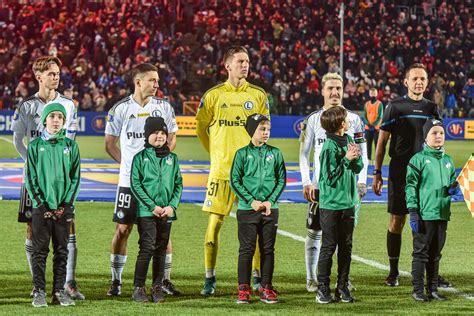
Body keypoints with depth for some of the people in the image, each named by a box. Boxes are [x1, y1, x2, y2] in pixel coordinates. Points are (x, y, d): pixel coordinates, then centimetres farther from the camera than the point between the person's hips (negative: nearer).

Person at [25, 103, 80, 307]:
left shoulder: (70, 145, 6)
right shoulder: (35, 146, 3)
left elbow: (76, 177, 5)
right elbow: (30, 178, 1)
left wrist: (67, 203, -6)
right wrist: (41, 204, -8)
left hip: (63, 207, 1)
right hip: (41, 206, -1)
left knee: (62, 251, 4)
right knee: (40, 251, -1)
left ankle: (59, 291, 9)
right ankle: (39, 292, 2)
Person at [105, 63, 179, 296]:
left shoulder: (164, 107, 4)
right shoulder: (121, 109, -1)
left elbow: (171, 139, 14)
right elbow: (110, 144, 7)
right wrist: (128, 163, -1)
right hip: (129, 180, -1)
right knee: (123, 229, 1)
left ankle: (164, 279, 14)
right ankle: (116, 281, 10)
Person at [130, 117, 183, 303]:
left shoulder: (172, 158, 11)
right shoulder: (140, 158, 0)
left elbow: (178, 184, 10)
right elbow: (135, 185, -5)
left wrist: (172, 205, -5)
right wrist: (152, 206, -12)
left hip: (166, 212, 4)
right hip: (146, 211, -4)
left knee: (161, 250, 7)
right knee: (147, 248, -10)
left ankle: (157, 287, 13)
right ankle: (139, 288, -4)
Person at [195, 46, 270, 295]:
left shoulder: (258, 95, 5)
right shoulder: (213, 95, 2)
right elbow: (201, 127, 14)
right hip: (221, 169, -1)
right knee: (214, 223, -2)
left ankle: (258, 276, 14)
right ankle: (210, 279, 7)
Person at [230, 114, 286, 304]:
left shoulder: (275, 153, 4)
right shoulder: (242, 154, -2)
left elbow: (282, 179, 5)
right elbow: (234, 181, -3)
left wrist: (271, 201, -7)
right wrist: (251, 201, -11)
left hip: (270, 209, 2)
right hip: (247, 209, -2)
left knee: (268, 249, 6)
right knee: (246, 249, 0)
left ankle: (266, 288, 13)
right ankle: (243, 289, 5)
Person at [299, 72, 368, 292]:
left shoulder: (354, 119, 6)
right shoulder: (313, 119, 4)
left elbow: (362, 154, 9)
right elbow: (304, 154, 6)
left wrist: (361, 181, 0)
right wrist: (306, 182, -3)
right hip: (320, 184, -1)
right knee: (315, 231, 0)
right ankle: (311, 279, 9)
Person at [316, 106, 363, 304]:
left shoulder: (348, 140, 7)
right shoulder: (330, 146, -16)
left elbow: (358, 168, 11)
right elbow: (330, 177, -18)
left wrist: (356, 157, -9)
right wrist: (346, 159, -20)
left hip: (348, 202, 7)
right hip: (331, 204, -7)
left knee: (346, 246, 10)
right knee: (329, 246, -1)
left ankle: (342, 287, 17)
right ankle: (323, 289, 6)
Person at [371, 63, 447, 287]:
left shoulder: (431, 108, 10)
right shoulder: (395, 106, 0)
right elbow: (382, 141, 1)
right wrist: (377, 173, -5)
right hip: (399, 173, -3)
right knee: (397, 221, -1)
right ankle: (393, 272, 8)